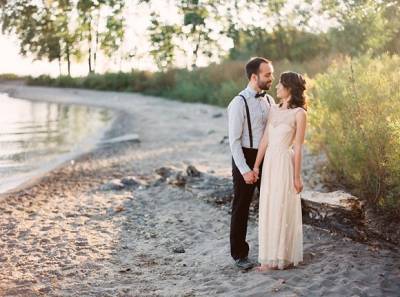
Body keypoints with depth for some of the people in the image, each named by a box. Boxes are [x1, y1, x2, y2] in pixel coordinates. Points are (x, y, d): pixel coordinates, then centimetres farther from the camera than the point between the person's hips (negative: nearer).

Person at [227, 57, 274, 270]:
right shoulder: (239, 104, -14)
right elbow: (234, 141, -15)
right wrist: (245, 170, -19)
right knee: (241, 208, 6)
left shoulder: (269, 100, 5)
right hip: (245, 159, -6)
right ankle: (239, 254, 19)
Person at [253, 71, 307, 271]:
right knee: (268, 210, 10)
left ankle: (285, 257, 14)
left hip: (285, 163, -7)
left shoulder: (299, 113, -8)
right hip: (269, 162, 7)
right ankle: (271, 257, 20)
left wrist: (297, 176, -9)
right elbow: (265, 139, 8)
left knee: (283, 210, 1)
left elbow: (298, 147, -9)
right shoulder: (274, 110, 10)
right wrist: (256, 165, 5)